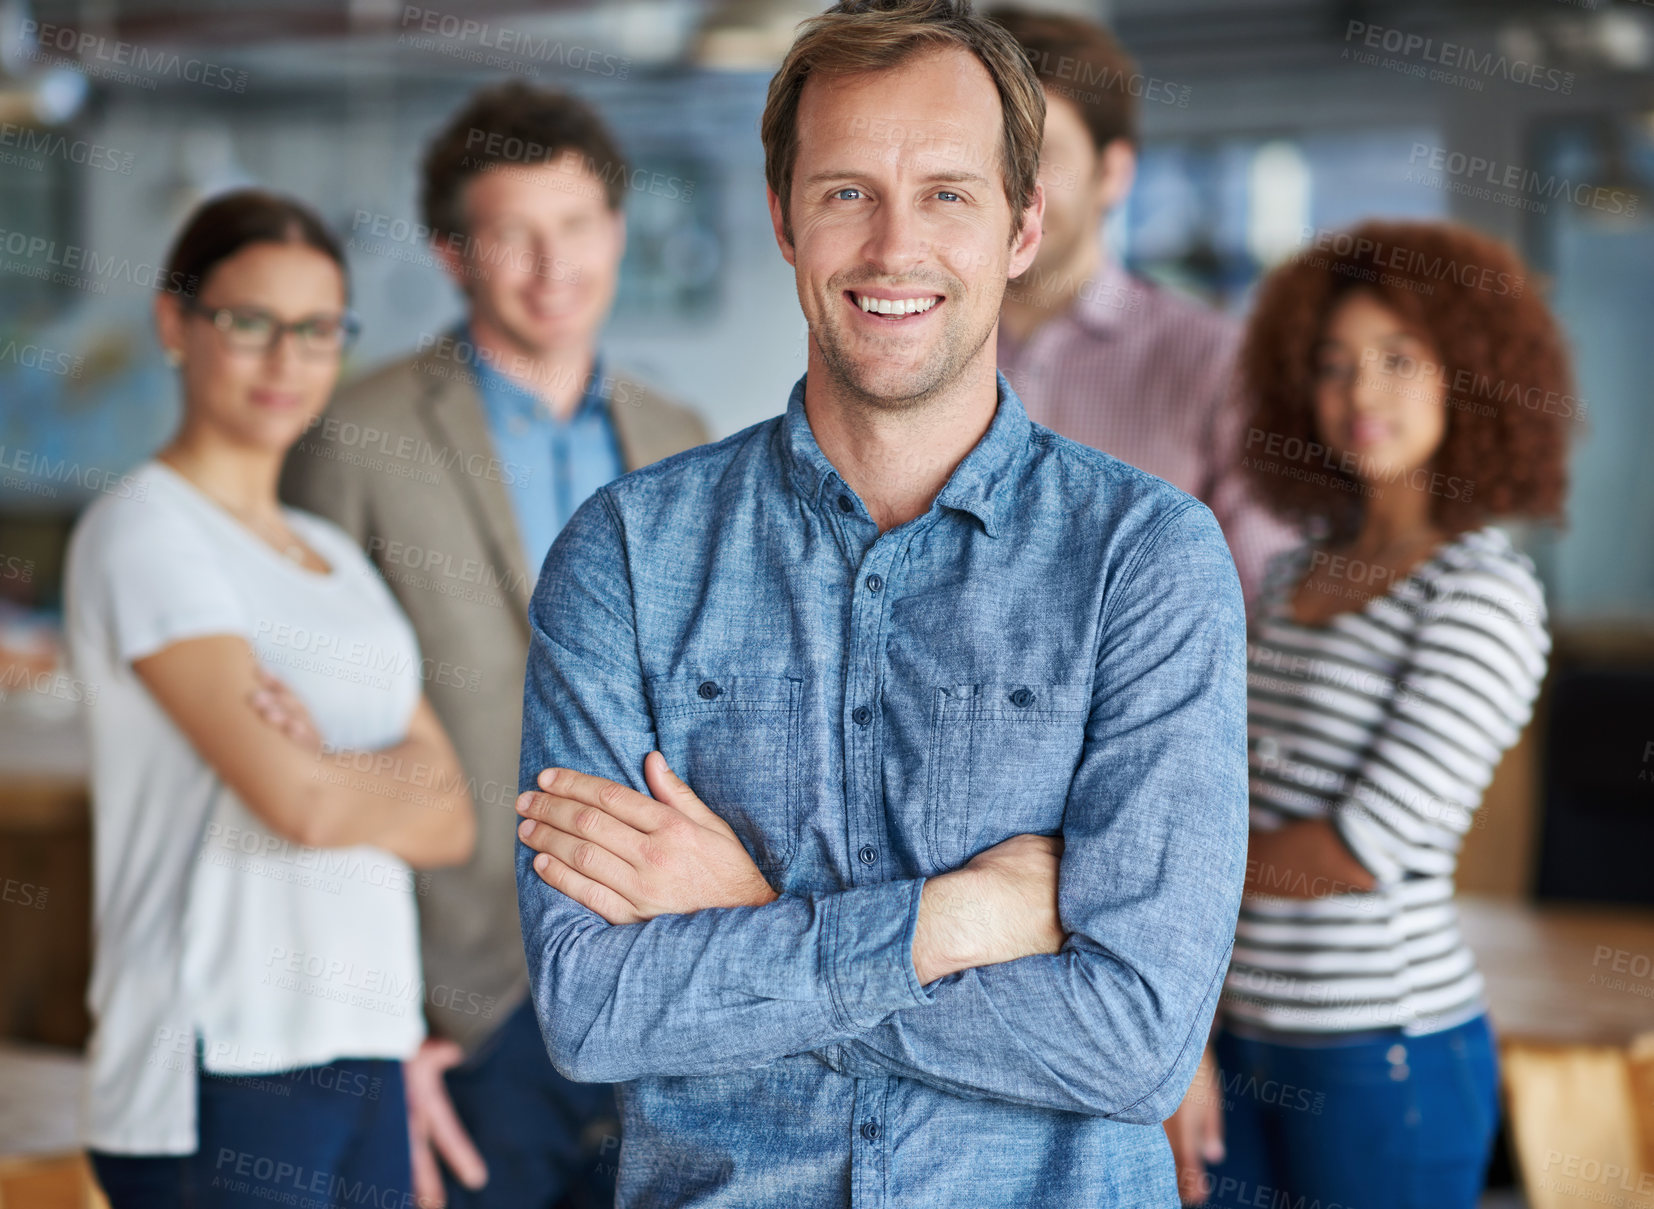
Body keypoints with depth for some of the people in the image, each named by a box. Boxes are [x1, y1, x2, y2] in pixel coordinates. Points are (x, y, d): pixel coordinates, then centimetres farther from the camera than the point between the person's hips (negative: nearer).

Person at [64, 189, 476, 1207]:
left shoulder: (338, 558, 18)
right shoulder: (144, 534, -5)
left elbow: (451, 826, 9)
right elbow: (300, 801, -15)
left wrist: (338, 775, -10)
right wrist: (405, 768, 5)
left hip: (366, 1047, 7)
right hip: (221, 1072, -7)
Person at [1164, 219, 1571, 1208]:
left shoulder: (1486, 593, -11)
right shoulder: (1301, 577, 11)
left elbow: (1364, 849, -17)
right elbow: (1242, 816, 11)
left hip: (1388, 1056, -6)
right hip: (1248, 1045, 6)